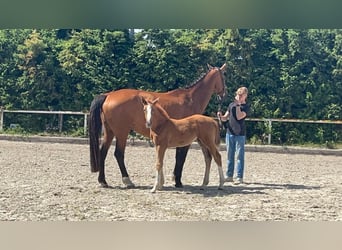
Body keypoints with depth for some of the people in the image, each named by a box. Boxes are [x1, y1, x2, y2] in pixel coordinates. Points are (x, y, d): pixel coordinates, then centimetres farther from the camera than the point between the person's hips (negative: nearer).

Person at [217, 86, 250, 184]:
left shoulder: (246, 107, -4)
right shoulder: (232, 104, 11)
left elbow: (239, 117, -20)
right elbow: (225, 118, 12)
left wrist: (238, 105, -16)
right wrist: (220, 116, -8)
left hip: (240, 135, -5)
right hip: (229, 133, 6)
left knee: (239, 156, -2)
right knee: (230, 155, 10)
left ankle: (239, 177, 2)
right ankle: (229, 176, 18)